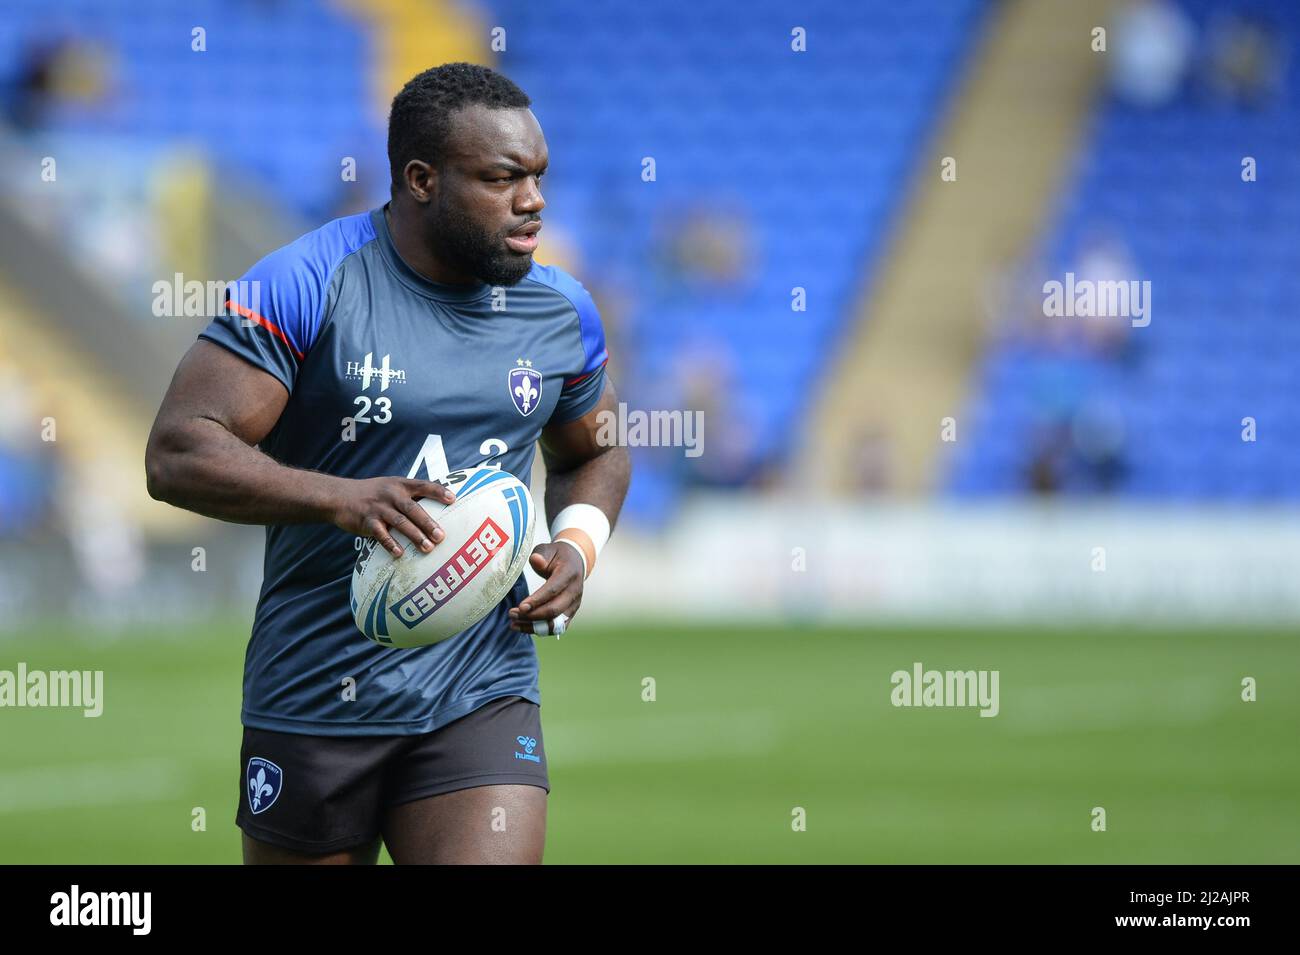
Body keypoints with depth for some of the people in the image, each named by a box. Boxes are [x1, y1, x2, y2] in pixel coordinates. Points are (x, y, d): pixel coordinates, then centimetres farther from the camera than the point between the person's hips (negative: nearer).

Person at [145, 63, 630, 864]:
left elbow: (594, 452, 25)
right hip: (315, 699, -2)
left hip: (481, 699, 2)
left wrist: (578, 543, 2)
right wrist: (341, 498, -28)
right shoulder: (308, 285, -10)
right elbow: (177, 455, -15)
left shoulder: (561, 312, 6)